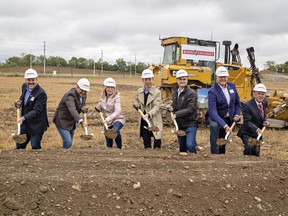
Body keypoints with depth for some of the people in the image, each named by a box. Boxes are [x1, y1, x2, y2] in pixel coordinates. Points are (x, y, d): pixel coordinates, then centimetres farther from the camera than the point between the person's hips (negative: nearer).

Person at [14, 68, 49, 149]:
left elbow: (36, 111, -26)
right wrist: (18, 103, -5)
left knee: (35, 147, 3)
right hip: (25, 123, 8)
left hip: (36, 125, -8)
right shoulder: (24, 86, 1)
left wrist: (23, 118, -37)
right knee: (19, 146, 17)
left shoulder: (41, 93, -23)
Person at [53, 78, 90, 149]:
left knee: (69, 143, 11)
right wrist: (81, 121, -58)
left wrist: (84, 108, -11)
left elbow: (82, 106, 16)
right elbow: (72, 109, -43)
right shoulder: (70, 95, -27)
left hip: (71, 122, 8)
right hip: (62, 121, -8)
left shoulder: (83, 95, -1)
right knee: (68, 142, -17)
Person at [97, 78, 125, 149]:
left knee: (115, 130, -37)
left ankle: (119, 148, -22)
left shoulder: (116, 97, -16)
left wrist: (109, 118, -41)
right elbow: (100, 108, 16)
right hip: (107, 121, 6)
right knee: (108, 143, 11)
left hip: (117, 119, -6)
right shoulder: (102, 96, 1)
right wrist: (99, 108, -8)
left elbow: (117, 111, -28)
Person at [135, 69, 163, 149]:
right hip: (143, 121, 4)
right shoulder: (139, 91, 7)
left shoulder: (157, 92, -9)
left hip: (154, 121, -4)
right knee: (146, 143, 13)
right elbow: (137, 102, 21)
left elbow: (156, 107, -18)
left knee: (157, 145, -4)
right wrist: (137, 105, -4)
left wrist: (148, 114, -34)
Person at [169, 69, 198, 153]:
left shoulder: (191, 93, -13)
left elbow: (190, 109, -21)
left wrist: (176, 114, -25)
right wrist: (172, 108, -1)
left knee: (190, 145, -18)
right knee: (182, 147, 15)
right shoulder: (175, 91, 9)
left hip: (190, 124, -7)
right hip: (179, 124, 7)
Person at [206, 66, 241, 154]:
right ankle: (214, 152, -30)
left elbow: (237, 102, 13)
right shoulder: (212, 91, -21)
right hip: (216, 117, -5)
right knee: (214, 126, -37)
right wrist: (224, 125, -40)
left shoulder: (232, 86, -2)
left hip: (229, 119, 5)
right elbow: (212, 111, -31)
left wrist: (237, 114, -3)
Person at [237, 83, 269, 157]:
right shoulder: (247, 105, -20)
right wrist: (256, 129, -39)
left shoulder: (264, 103, 3)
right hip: (247, 133, -7)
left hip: (258, 134, 7)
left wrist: (265, 121, -5)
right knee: (250, 149, -30)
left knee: (256, 154, 11)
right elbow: (247, 122, -24)